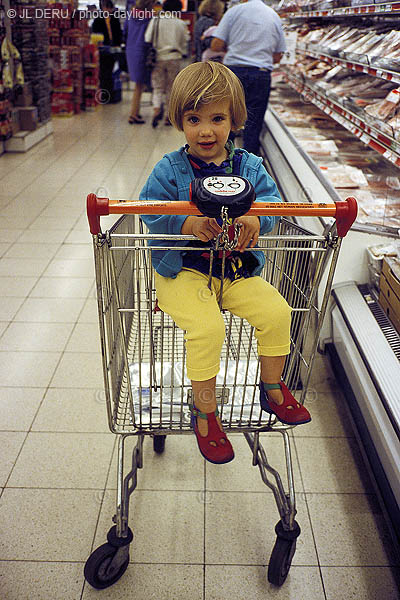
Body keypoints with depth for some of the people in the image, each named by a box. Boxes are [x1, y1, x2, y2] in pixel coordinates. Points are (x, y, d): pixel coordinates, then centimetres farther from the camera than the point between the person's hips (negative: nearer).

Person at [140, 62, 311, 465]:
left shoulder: (249, 167, 5)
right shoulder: (169, 170, -2)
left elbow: (272, 199, -4)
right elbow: (151, 211, -9)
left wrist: (255, 216, -29)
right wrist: (190, 224, -28)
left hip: (237, 268, 4)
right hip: (182, 270, -3)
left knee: (276, 312, -13)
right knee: (207, 327, -26)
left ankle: (273, 389, 13)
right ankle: (204, 414, -4)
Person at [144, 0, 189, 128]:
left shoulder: (154, 21, 1)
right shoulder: (181, 24, 2)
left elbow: (148, 40, 1)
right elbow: (184, 43, 10)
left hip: (158, 58, 0)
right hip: (174, 59, 0)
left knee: (158, 87, 4)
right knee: (171, 88, 8)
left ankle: (156, 108, -22)